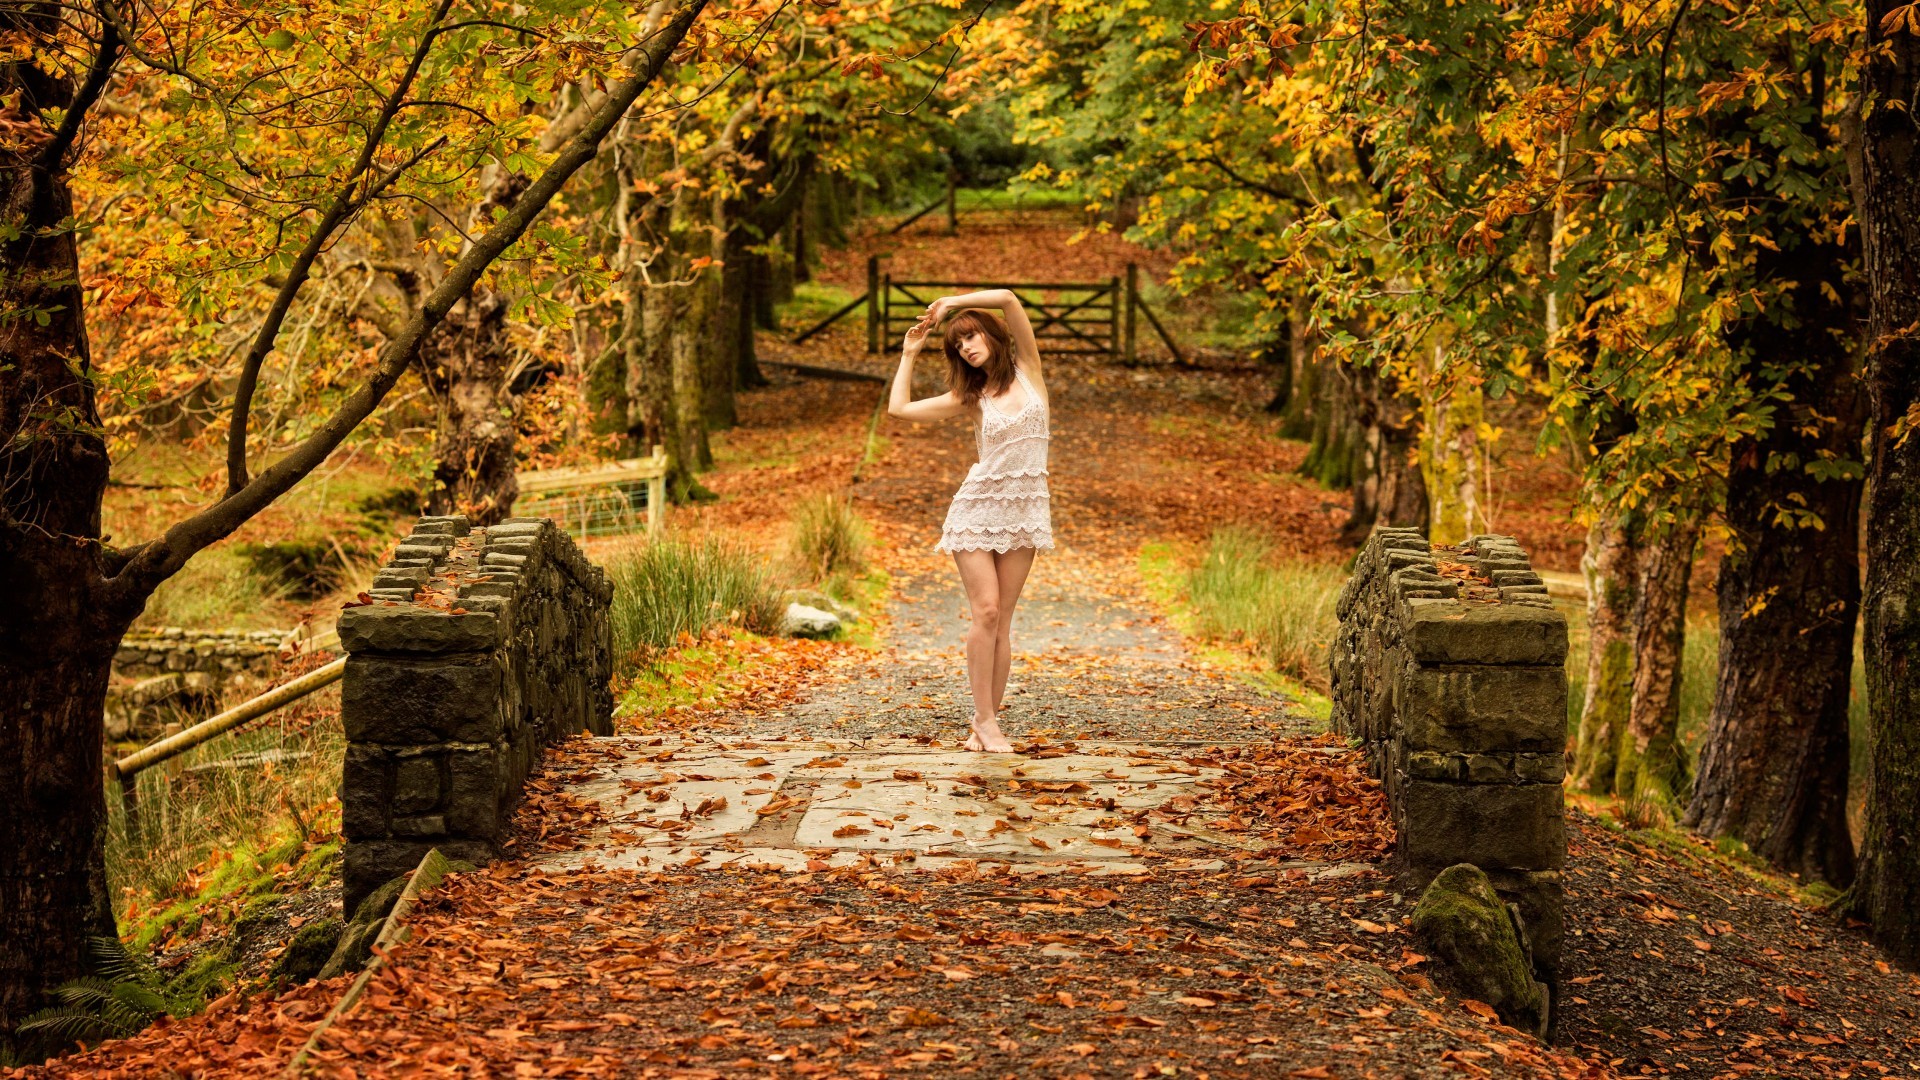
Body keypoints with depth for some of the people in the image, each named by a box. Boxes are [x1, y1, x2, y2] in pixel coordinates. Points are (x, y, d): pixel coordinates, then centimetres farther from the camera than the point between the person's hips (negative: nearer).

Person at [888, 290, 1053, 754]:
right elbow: (899, 407, 3)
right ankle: (986, 719, -8)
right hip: (978, 508, 0)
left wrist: (952, 302, 0)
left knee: (1002, 620, 1)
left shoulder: (1027, 371, 5)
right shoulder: (969, 397, 6)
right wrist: (909, 353, 12)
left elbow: (1008, 300, -7)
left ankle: (986, 719, 2)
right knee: (986, 611, -11)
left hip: (1024, 511, 0)